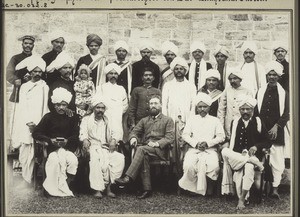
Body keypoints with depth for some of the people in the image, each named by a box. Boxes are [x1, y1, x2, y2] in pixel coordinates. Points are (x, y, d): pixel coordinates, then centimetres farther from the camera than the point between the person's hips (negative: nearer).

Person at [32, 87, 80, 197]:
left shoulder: (71, 117, 10)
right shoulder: (48, 117, 5)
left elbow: (76, 135, 6)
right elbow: (35, 133, 0)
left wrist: (67, 141, -15)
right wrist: (50, 140, -13)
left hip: (68, 146, 2)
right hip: (52, 147, -1)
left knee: (73, 161, -29)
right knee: (55, 160, -33)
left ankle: (66, 185, -15)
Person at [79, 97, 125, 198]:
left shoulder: (107, 121, 25)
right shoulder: (86, 119, 15)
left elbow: (112, 134, 21)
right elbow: (83, 134, 3)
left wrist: (113, 140, -2)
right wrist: (85, 141, -19)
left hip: (106, 148, 4)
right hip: (92, 147, -4)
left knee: (120, 158, -26)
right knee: (96, 159, -38)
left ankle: (108, 185, -24)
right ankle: (97, 189, -35)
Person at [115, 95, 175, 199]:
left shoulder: (168, 120, 13)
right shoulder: (144, 120, 27)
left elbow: (170, 138, 1)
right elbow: (134, 131, 19)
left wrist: (157, 143, -15)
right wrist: (133, 138, -6)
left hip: (160, 150, -3)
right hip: (145, 149, 3)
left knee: (141, 149, -33)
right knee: (144, 157, -33)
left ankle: (128, 177, -41)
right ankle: (147, 189, -34)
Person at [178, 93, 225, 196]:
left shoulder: (215, 120, 16)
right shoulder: (192, 119, 18)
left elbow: (221, 136, 5)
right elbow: (185, 135, 9)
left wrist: (207, 143, -9)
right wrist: (196, 144, -8)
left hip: (210, 149, -1)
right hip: (193, 149, 1)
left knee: (214, 166, -32)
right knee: (189, 165, -31)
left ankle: (209, 187, -7)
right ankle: (194, 186, -7)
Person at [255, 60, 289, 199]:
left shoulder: (283, 93, 4)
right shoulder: (260, 92, 11)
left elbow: (286, 114, 1)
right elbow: (256, 111, 10)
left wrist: (277, 126, -10)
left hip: (277, 132, -1)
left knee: (277, 160, -3)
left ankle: (275, 187, 3)